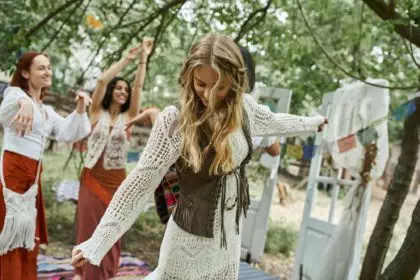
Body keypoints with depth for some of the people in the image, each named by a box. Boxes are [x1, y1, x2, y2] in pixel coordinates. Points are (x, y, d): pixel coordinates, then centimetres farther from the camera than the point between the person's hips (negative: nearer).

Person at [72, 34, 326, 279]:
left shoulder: (244, 106, -7)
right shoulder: (175, 120, -22)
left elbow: (272, 122, 15)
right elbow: (141, 181, -22)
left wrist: (313, 122, 30)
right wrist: (97, 241, -25)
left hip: (231, 232, 5)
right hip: (193, 236, -5)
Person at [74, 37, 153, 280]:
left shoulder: (129, 117, 5)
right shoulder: (97, 112, 3)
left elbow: (139, 87, -2)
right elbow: (102, 81, -9)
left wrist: (143, 59, -7)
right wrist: (127, 59, -11)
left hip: (116, 181, 1)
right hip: (92, 178, -1)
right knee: (89, 228, 2)